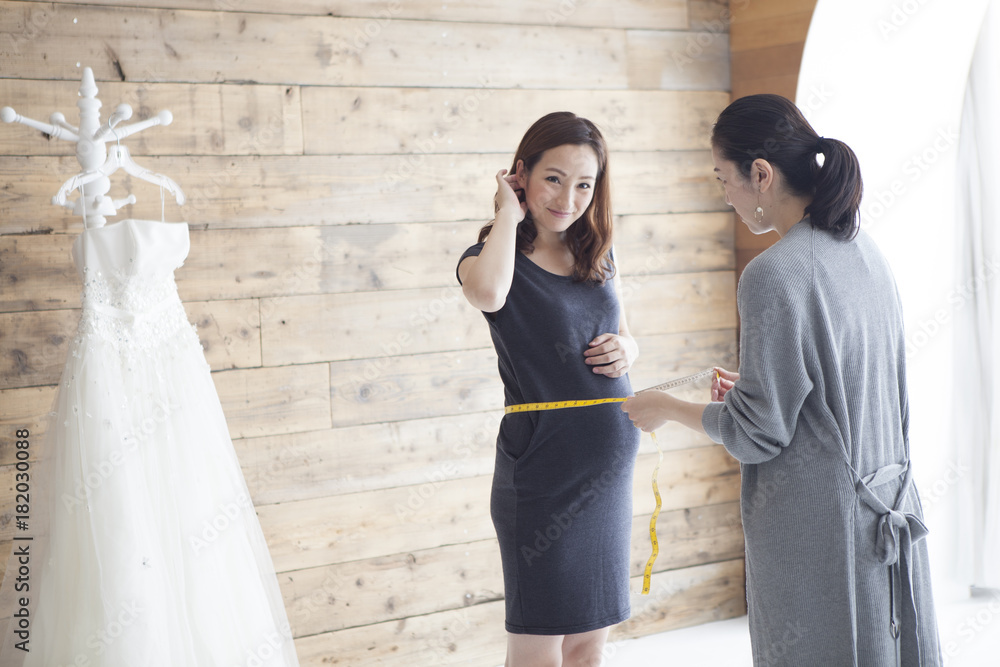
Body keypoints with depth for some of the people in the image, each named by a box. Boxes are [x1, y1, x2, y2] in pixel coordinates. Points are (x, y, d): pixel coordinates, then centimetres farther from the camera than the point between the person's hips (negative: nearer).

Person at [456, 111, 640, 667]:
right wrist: (509, 213, -16)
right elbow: (487, 293, -32)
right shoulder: (496, 255, -7)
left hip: (611, 467, 6)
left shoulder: (597, 256, 11)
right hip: (544, 469, -6)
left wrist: (626, 350, -1)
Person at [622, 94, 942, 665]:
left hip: (815, 528, -8)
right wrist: (752, 392, 20)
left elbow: (756, 434, -15)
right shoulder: (866, 251, 6)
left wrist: (669, 408, 0)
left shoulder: (773, 276, -19)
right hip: (888, 507, 8)